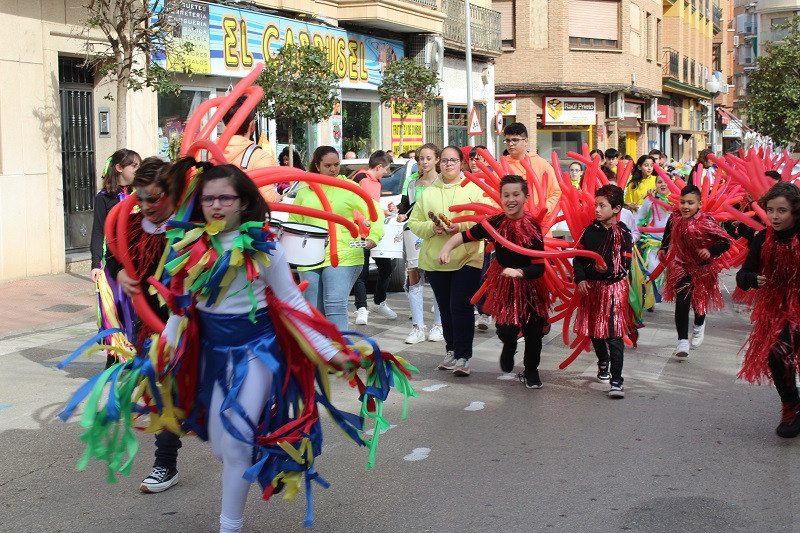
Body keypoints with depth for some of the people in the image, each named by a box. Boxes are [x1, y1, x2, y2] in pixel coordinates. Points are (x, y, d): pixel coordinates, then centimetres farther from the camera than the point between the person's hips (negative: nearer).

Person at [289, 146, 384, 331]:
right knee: (314, 311, 7)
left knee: (335, 305, -18)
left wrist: (374, 236, -15)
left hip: (343, 258, -3)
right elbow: (293, 222, 21)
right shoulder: (305, 191, 11)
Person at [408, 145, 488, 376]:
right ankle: (452, 351, 24)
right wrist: (432, 227, -9)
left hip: (467, 258, -4)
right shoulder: (428, 192, 13)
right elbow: (414, 222, 10)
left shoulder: (474, 189, 3)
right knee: (445, 308, 10)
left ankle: (463, 356, -7)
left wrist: (461, 227, -19)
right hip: (435, 259, 4)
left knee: (461, 307, -11)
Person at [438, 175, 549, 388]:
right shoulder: (495, 223, -13)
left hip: (530, 284, 0)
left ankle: (531, 372, 34)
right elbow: (465, 236, -3)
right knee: (506, 330, -9)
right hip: (504, 285, 0)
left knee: (534, 333, 7)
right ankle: (509, 347, 30)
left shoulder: (533, 227, -17)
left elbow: (539, 268, -20)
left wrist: (518, 272, -37)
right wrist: (446, 248, -19)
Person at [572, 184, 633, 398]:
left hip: (614, 287, -4)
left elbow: (625, 264, -10)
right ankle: (603, 363, 44)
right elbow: (578, 257, 7)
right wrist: (580, 279, -6)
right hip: (590, 286, 4)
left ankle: (616, 381, -6)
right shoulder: (590, 230, 3)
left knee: (613, 335, -9)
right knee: (595, 331, 16)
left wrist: (609, 270, -27)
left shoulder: (622, 234, -7)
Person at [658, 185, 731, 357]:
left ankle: (699, 326, 48)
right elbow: (668, 234, 12)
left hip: (703, 268, -2)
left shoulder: (706, 222, -24)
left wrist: (710, 251, -35)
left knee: (699, 300, 13)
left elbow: (725, 243, -21)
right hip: (681, 265, 2)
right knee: (681, 302, -11)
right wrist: (663, 249, 3)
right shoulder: (674, 219, -12)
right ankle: (682, 340, -5)